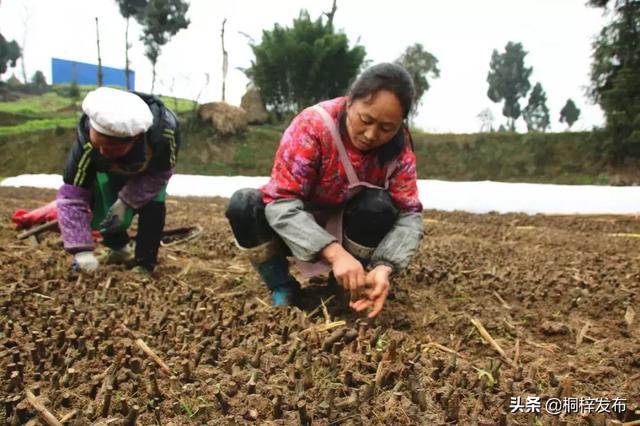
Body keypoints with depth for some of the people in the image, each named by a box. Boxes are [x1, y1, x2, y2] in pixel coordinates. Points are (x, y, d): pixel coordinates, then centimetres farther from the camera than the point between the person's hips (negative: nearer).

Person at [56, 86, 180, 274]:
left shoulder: (165, 130, -45)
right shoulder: (87, 143, -43)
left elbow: (161, 172, -27)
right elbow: (71, 196, -39)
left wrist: (126, 201, -36)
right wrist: (82, 251, -46)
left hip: (153, 165, -1)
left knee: (152, 205, -21)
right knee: (104, 207, -7)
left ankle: (144, 265, -6)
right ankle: (118, 248, 25)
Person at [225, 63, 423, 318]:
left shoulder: (399, 147, -16)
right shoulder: (312, 126, -26)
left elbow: (409, 214, -21)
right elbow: (281, 202, -33)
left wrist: (384, 267, -41)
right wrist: (335, 253, -47)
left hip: (351, 232, 2)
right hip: (297, 228, -1)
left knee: (379, 206, -30)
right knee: (243, 205, -30)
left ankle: (349, 290, -8)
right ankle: (282, 290, -10)